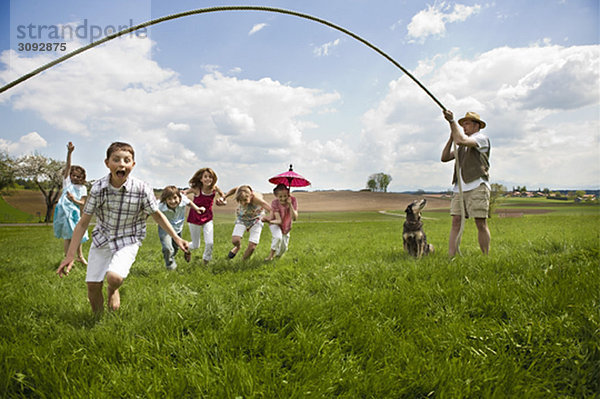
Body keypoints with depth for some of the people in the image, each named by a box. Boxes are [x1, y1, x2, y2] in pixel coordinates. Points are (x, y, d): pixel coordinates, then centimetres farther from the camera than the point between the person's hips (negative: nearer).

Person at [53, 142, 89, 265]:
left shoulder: (82, 188, 10)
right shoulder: (67, 181, 6)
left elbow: (82, 203, 2)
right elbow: (68, 166, -7)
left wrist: (74, 200, -19)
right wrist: (69, 152, -19)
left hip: (75, 212, 3)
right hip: (64, 211, -3)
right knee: (68, 236, -3)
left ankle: (80, 256, 29)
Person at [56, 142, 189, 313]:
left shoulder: (142, 189, -19)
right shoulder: (98, 188, -13)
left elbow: (157, 215, -2)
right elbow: (83, 223, -5)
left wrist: (176, 238, 0)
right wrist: (70, 256, -4)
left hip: (128, 241, -2)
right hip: (102, 239, 3)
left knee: (114, 277, -27)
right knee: (93, 286, 3)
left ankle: (113, 290, 12)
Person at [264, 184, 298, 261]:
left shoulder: (293, 200, -27)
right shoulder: (275, 203, -28)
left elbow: (294, 218, -35)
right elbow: (279, 220, -32)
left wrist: (290, 204, -43)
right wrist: (269, 220, -50)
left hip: (286, 227, 3)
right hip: (276, 224, -2)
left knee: (282, 250, 10)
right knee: (278, 237, -34)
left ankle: (277, 254, 46)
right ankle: (271, 254, -9)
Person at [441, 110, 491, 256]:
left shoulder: (481, 138, 3)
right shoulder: (463, 144, 25)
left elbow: (461, 140, -16)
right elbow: (445, 157, 17)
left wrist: (452, 121, -9)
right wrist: (451, 137, 9)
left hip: (477, 186, -6)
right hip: (460, 188, 7)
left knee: (481, 224, -5)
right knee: (456, 222, -3)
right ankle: (450, 257, -5)